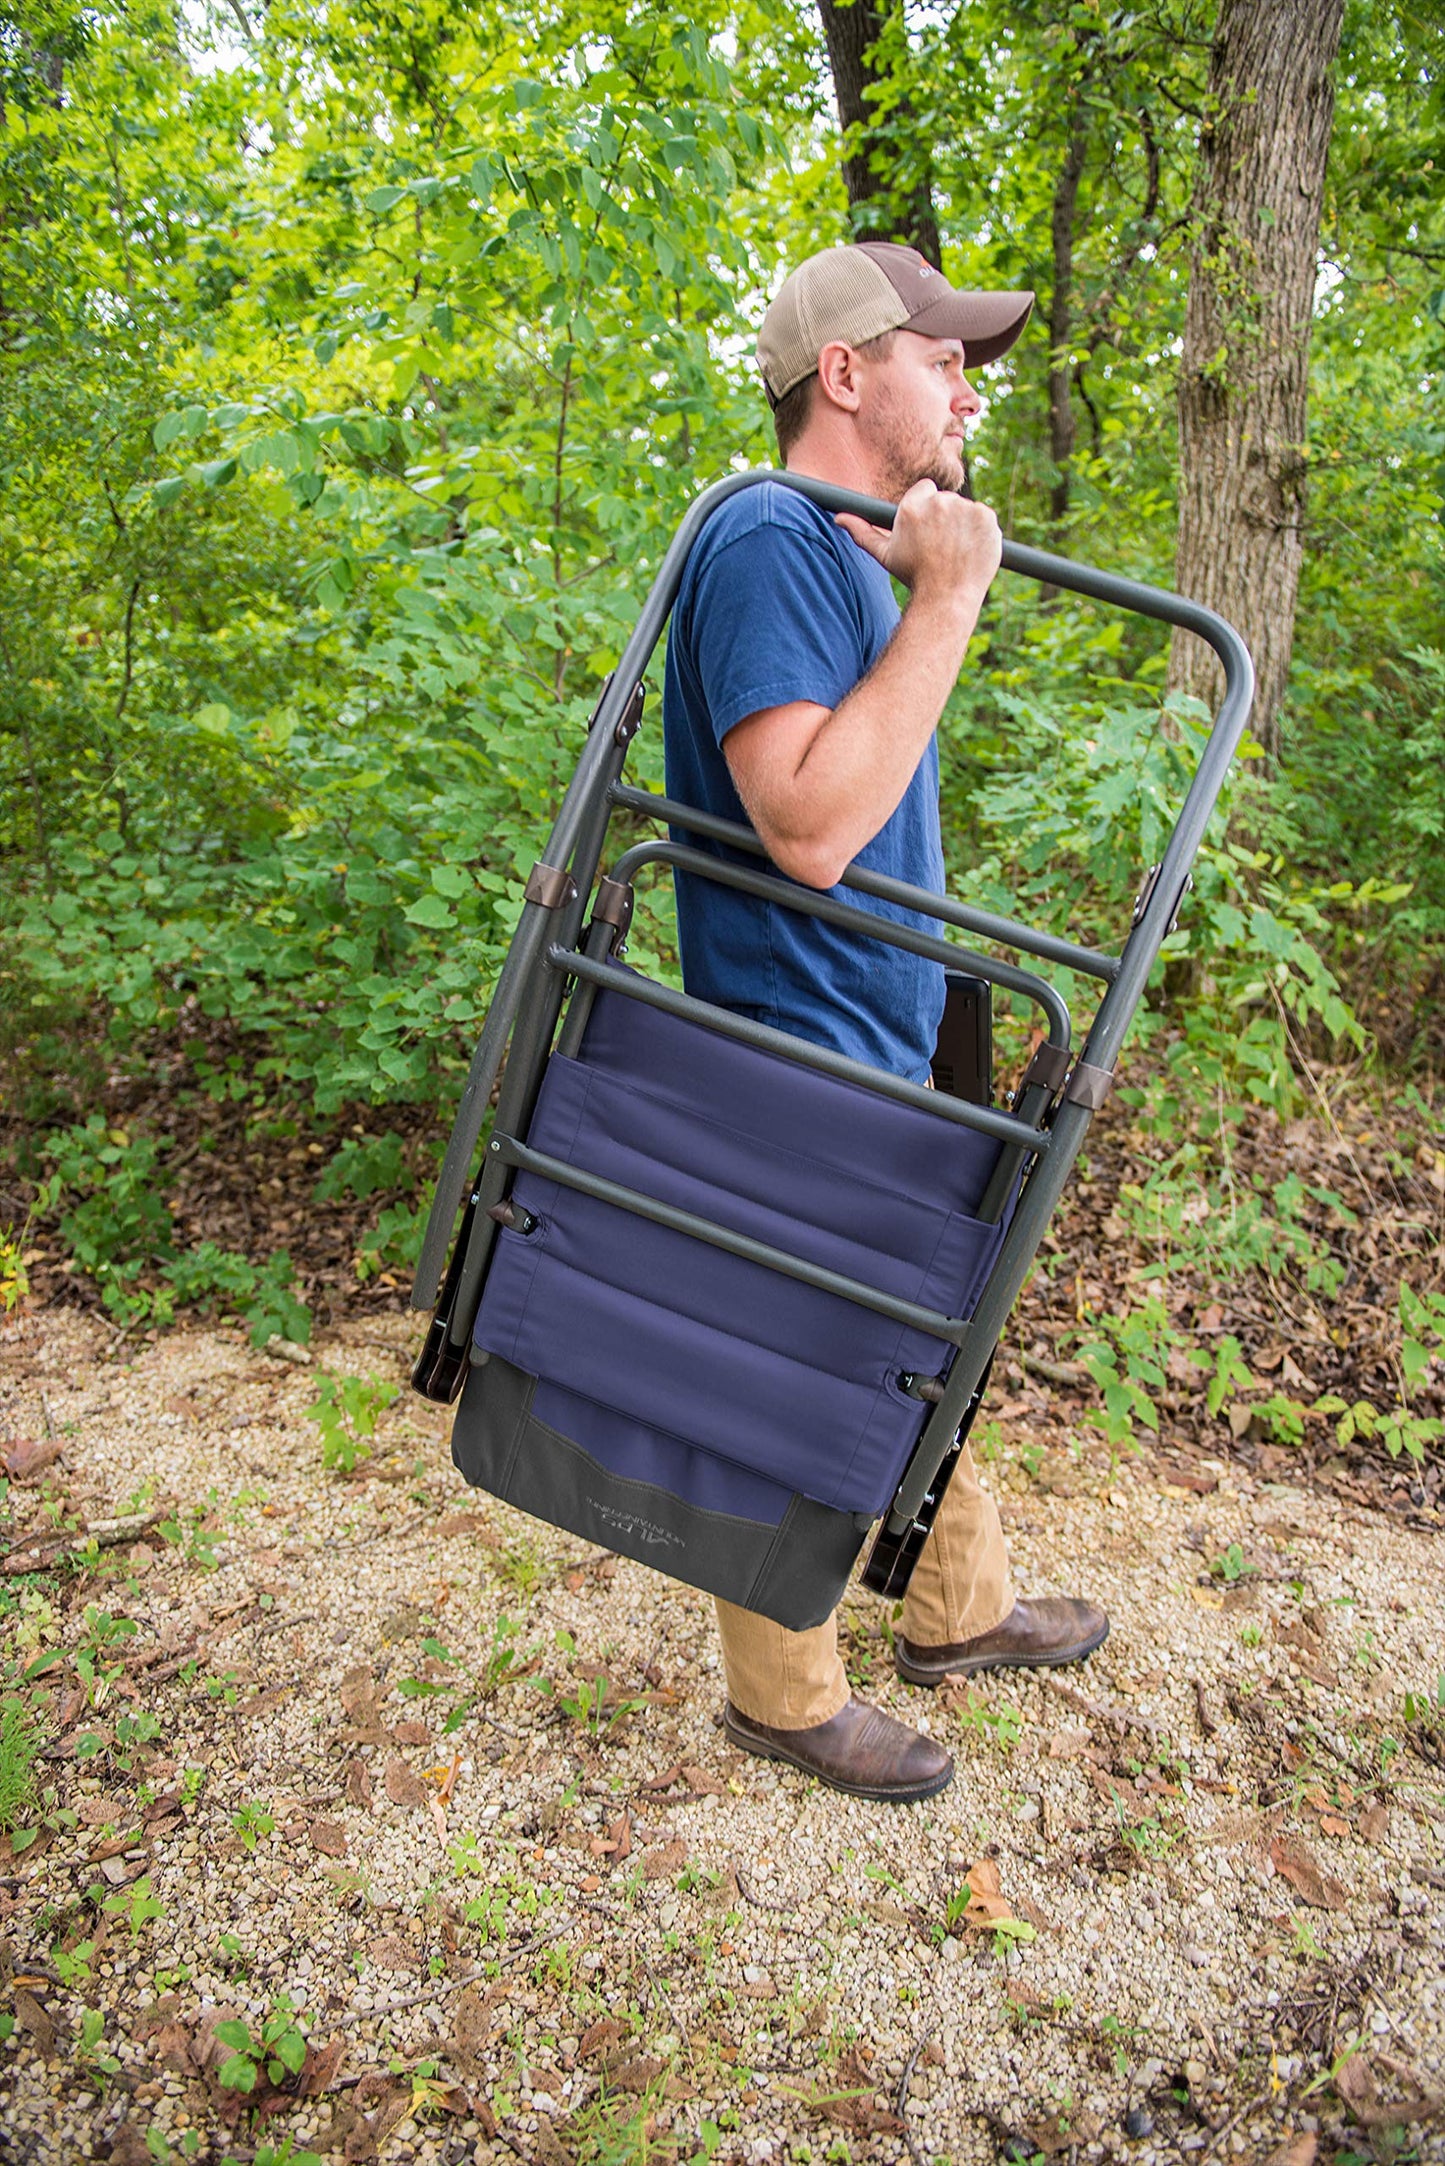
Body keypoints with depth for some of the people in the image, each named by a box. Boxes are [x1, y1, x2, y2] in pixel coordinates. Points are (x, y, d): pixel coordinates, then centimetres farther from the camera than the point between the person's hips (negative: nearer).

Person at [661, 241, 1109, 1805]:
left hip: (886, 1057, 10)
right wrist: (948, 597, -25)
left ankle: (958, 1612, 44)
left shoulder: (852, 555, 15)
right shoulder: (768, 540, -17)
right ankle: (784, 1699, 29)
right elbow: (809, 822, -31)